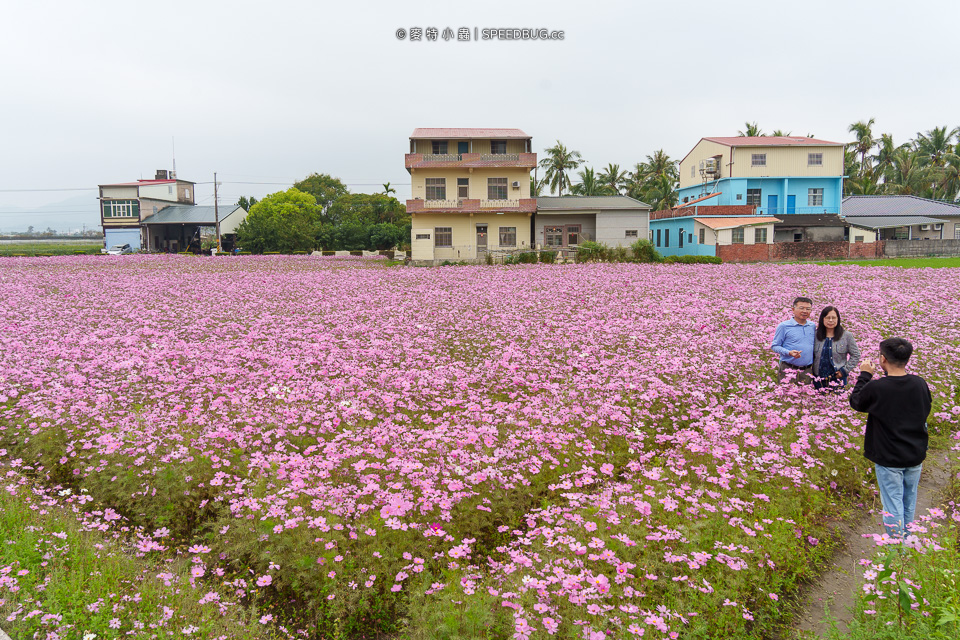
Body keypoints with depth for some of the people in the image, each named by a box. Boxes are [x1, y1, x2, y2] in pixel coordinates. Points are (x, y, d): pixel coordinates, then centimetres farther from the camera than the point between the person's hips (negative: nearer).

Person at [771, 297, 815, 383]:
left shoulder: (812, 326, 12)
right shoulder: (783, 326, -2)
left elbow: (815, 345, 22)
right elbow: (775, 346, -1)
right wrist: (789, 352, -18)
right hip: (788, 370, -4)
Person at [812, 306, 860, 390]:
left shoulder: (847, 336, -1)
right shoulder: (816, 335, 3)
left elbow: (856, 355, 4)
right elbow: (811, 355, 11)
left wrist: (845, 370, -4)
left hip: (837, 378, -2)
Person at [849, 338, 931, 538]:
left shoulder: (876, 388, -22)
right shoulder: (920, 384, -8)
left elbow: (855, 401, -1)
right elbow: (926, 408, 12)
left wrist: (865, 375, 7)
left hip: (889, 459, -5)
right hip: (916, 455, 5)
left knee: (893, 504, 4)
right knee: (909, 502, 19)